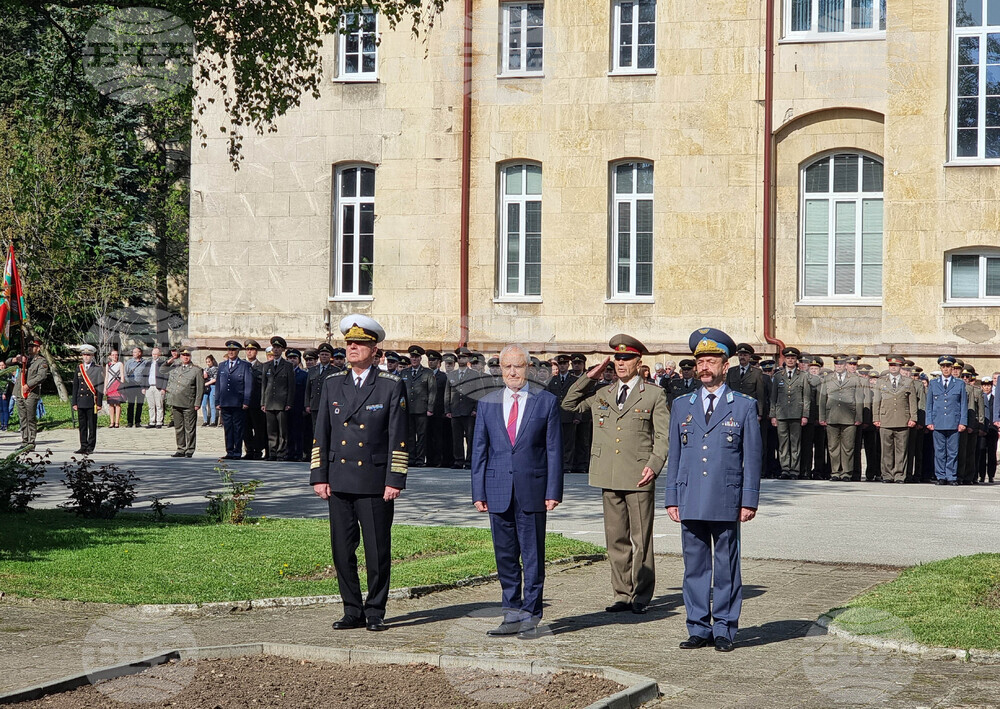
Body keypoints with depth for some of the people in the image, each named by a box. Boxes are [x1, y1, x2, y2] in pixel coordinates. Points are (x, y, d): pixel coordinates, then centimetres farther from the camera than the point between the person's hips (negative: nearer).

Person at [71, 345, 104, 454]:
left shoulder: (98, 369, 1)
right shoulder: (79, 368, 12)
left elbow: (100, 387, -2)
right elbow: (75, 386, 13)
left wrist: (99, 403, -8)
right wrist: (74, 403, 7)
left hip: (92, 401, -4)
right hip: (81, 402, 4)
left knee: (92, 426, 0)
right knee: (82, 425, 6)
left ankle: (90, 447, 4)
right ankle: (83, 447, 11)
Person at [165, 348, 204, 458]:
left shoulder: (196, 370, 1)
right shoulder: (174, 368, 15)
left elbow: (200, 388, -2)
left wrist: (197, 404, -7)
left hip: (189, 404, -4)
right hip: (175, 403, 4)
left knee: (190, 428, -2)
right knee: (178, 428, 7)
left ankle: (189, 450, 4)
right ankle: (181, 450, 14)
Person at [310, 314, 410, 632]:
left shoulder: (392, 386, -2)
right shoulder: (332, 384, 10)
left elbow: (399, 438, -3)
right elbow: (321, 433, 12)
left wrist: (395, 481, -9)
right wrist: (319, 476, 5)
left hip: (375, 483, -4)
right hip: (339, 481, 4)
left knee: (377, 552, 1)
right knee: (342, 551, 6)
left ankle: (375, 612, 11)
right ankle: (353, 612, 15)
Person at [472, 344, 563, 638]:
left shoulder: (546, 401, 2)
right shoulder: (486, 404, 9)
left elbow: (554, 449, 1)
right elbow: (479, 450, 10)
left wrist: (553, 491, -5)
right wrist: (478, 492, 3)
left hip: (532, 490, -3)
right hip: (498, 491, 3)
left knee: (532, 555, 1)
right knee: (505, 555, 8)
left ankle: (530, 615, 8)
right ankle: (513, 614, 16)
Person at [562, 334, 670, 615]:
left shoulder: (654, 394, 4)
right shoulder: (600, 393, 14)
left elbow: (663, 435, 0)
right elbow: (568, 404, 19)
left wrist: (654, 465, -14)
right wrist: (589, 377, 9)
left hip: (638, 477, -4)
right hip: (608, 476, 4)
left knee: (641, 538, -2)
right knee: (616, 538, 7)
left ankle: (640, 597, 5)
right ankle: (622, 594, 14)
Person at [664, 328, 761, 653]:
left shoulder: (744, 406, 3)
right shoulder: (681, 406, 12)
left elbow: (752, 457, 2)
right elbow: (674, 456, 13)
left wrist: (750, 500, -3)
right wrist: (672, 499, 8)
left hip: (726, 502, -3)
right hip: (690, 502, 3)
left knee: (726, 568, 2)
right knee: (695, 567, 6)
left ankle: (724, 630, 8)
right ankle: (698, 629, 13)